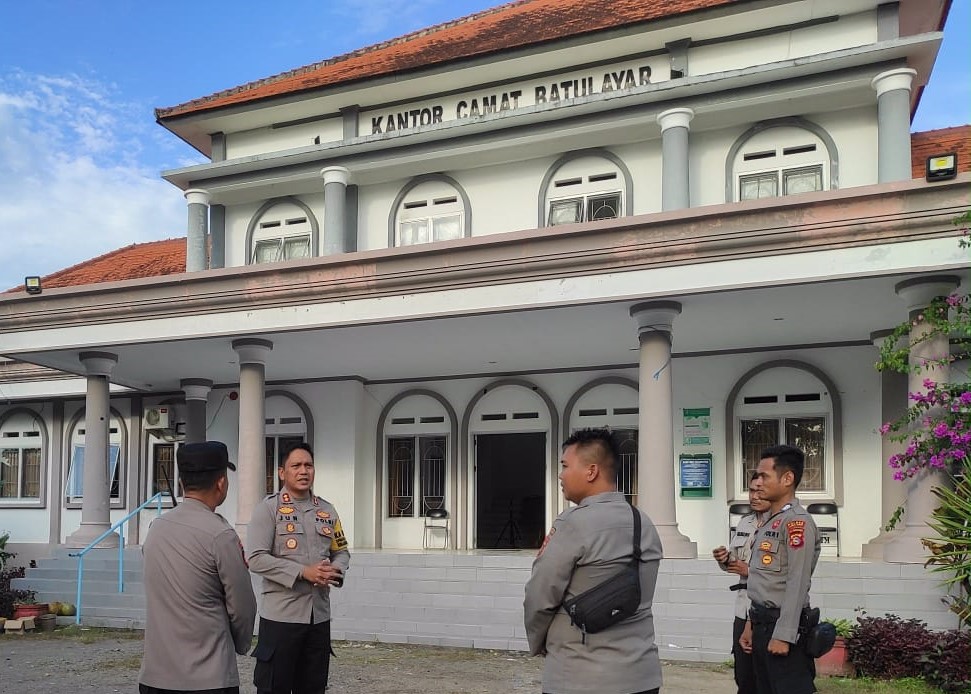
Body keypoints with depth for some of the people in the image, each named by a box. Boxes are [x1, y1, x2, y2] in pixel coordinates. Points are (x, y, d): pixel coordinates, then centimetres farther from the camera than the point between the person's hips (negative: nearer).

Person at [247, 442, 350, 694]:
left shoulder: (327, 510, 11)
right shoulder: (268, 508, -5)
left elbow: (341, 551, 16)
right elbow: (257, 559, -14)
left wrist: (335, 570, -8)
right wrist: (303, 572, -20)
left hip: (320, 615, 5)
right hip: (281, 615, -5)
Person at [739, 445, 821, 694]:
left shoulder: (797, 522, -15)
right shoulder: (769, 521, 15)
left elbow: (797, 584, -19)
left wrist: (783, 635, -21)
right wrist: (752, 624, 17)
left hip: (782, 626, -9)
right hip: (763, 623, 9)